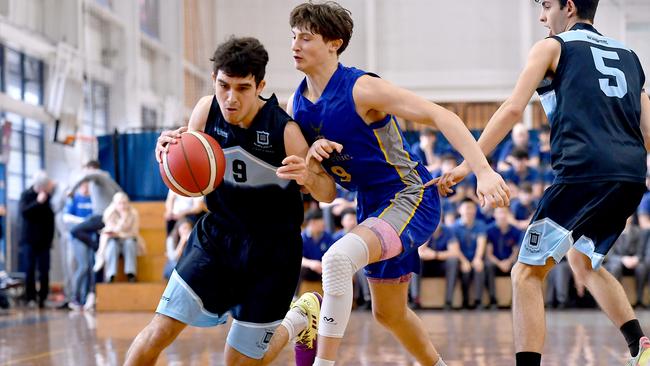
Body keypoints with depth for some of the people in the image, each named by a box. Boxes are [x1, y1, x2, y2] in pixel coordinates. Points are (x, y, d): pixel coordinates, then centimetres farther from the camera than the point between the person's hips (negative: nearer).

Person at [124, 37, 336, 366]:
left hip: (270, 249, -3)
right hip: (216, 234, 3)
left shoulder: (283, 130, -21)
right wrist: (169, 150, -21)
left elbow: (328, 193, -12)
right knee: (159, 331, -11)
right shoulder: (207, 110, -10)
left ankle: (299, 319, 34)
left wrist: (308, 176, -37)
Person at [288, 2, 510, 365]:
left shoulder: (361, 88, -20)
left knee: (337, 258, -33)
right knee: (388, 313, 20)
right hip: (372, 206, 9)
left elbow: (440, 116, -24)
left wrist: (484, 171, -34)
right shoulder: (297, 104, 1)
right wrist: (311, 155, -14)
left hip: (410, 198, -9)